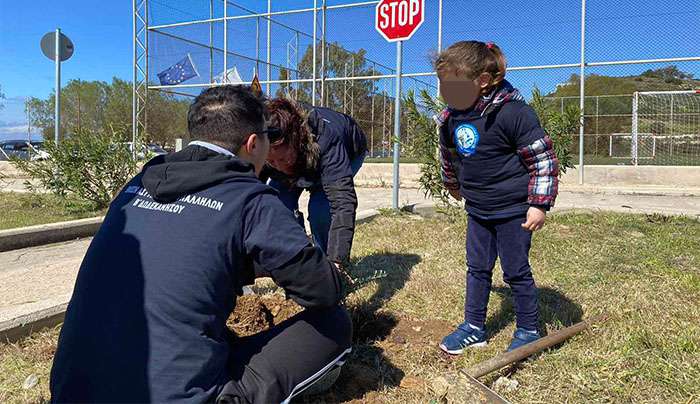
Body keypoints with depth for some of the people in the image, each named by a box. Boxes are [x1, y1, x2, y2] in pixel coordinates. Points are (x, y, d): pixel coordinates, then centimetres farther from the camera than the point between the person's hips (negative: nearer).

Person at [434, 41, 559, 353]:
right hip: (478, 209, 6)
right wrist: (453, 185, 30)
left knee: (516, 272, 6)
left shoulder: (513, 113, -22)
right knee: (477, 269, 14)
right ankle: (474, 327, 28)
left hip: (513, 210, -6)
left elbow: (544, 159, -17)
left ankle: (528, 331, 25)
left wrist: (539, 205, -18)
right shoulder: (450, 119, -3)